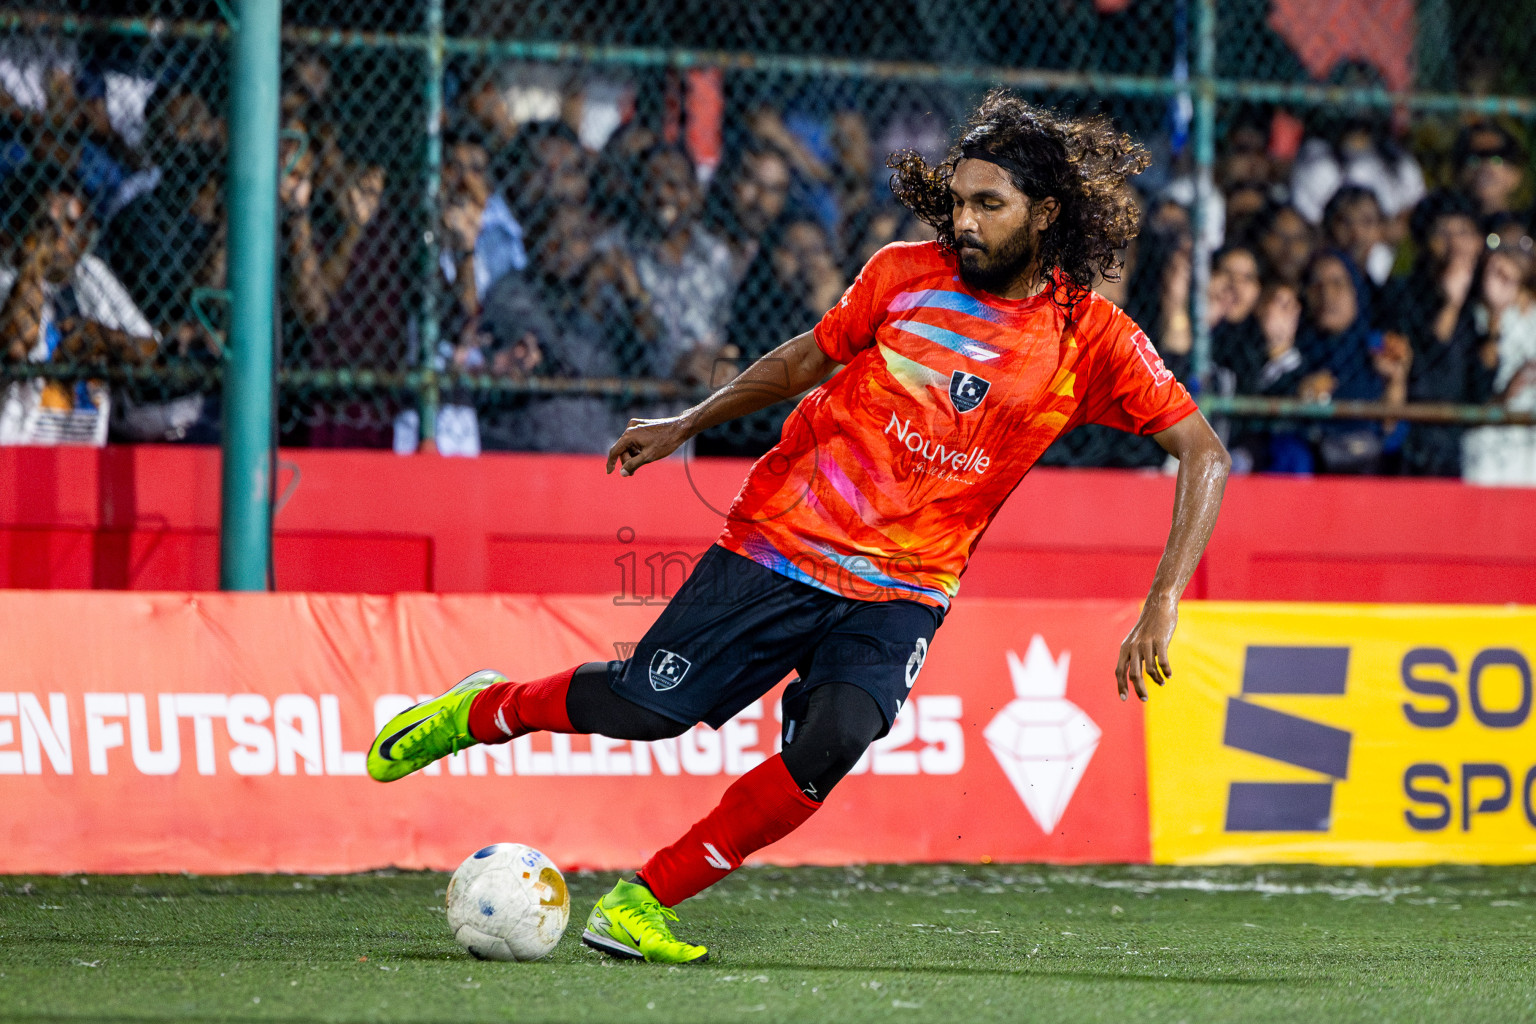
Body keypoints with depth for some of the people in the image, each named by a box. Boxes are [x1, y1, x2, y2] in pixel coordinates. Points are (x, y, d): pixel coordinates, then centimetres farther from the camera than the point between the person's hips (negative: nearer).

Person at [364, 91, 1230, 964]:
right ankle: (484, 710, 25)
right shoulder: (903, 276, -3)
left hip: (901, 592, 0)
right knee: (647, 705, -7)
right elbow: (806, 360, 16)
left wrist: (1162, 605, -20)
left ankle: (642, 903, -11)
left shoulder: (1093, 340, -8)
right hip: (782, 540, 1)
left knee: (832, 743, -26)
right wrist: (688, 425, 21)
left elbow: (1204, 452, -9)